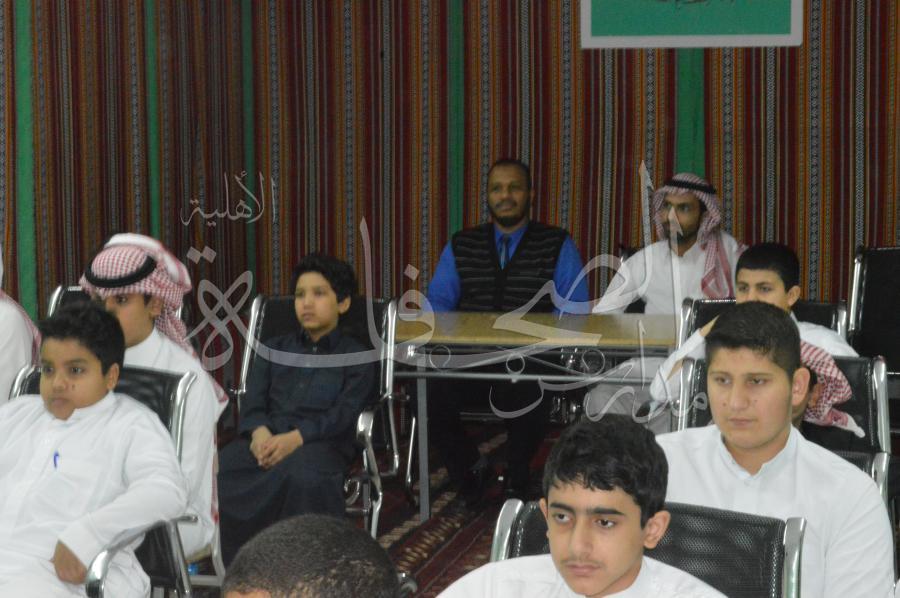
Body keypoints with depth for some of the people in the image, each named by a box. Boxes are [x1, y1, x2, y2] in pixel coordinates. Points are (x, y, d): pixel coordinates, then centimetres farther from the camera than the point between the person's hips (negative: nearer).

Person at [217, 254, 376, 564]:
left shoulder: (356, 356, 15)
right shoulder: (275, 348, 28)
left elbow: (343, 414, -1)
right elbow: (253, 400, 13)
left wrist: (295, 438, -20)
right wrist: (260, 432, -12)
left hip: (322, 443, -3)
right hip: (266, 437, 4)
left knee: (304, 477, -41)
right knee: (214, 471, -30)